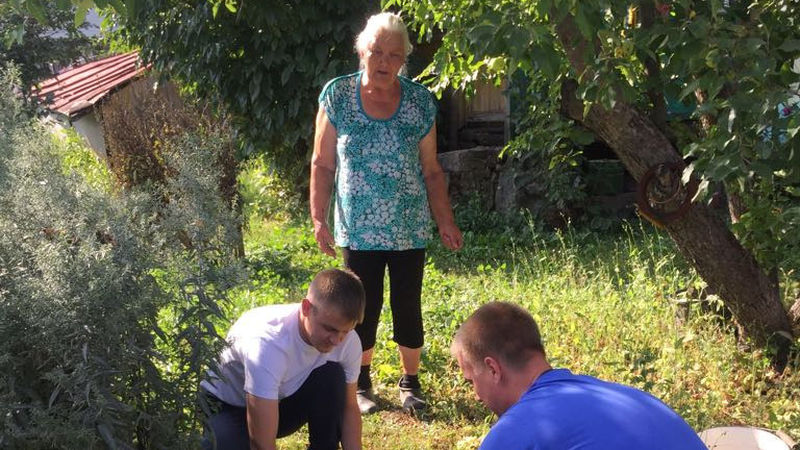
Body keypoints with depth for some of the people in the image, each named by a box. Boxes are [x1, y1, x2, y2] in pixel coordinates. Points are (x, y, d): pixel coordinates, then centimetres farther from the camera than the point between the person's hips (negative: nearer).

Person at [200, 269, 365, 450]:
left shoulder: (348, 341, -23)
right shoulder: (267, 342, -41)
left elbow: (348, 408, -7)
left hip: (281, 401, 4)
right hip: (227, 408, -4)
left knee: (333, 377, -24)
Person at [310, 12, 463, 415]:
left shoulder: (420, 102, -2)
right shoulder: (337, 96, -4)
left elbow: (431, 171, 5)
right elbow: (323, 165, -1)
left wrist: (446, 222, 0)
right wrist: (319, 219, -7)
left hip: (410, 230, 1)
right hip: (358, 230, -1)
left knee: (408, 306, 7)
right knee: (364, 308, 7)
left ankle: (410, 383, 26)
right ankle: (361, 385, 27)